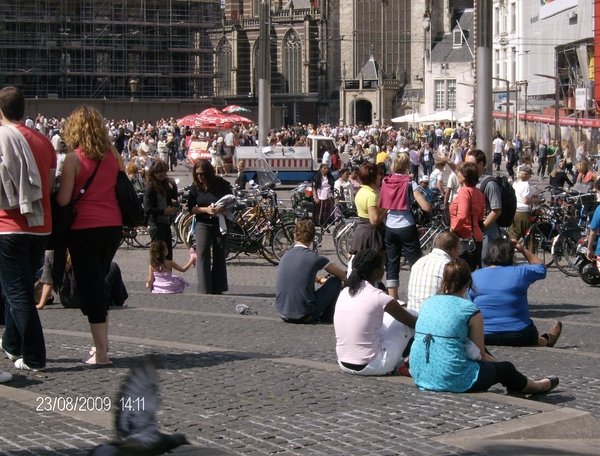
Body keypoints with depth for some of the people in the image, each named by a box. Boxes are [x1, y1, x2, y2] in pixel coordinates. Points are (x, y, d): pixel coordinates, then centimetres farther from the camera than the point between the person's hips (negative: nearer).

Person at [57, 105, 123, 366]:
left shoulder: (74, 158, -10)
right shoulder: (113, 156, 4)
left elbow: (63, 200, -12)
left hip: (84, 228, -5)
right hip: (113, 225, 5)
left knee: (89, 286, 1)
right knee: (100, 283, 20)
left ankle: (100, 352, -1)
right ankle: (102, 343, 27)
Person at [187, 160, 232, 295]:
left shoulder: (221, 184, -5)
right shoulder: (195, 187, 0)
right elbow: (191, 208, -2)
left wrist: (220, 209, -24)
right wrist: (206, 209, -18)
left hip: (220, 222, -1)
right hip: (203, 224, 1)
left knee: (219, 255, 5)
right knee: (202, 253, -12)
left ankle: (218, 289, 14)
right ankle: (204, 290, -14)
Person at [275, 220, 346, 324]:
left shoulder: (285, 256, 8)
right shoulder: (316, 258, -8)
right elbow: (342, 275, 8)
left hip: (283, 315, 6)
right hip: (305, 316, -6)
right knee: (335, 280, 11)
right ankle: (327, 318, 20)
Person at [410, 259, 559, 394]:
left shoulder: (427, 303, 8)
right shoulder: (471, 311, -8)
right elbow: (480, 354, 1)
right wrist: (498, 362, 23)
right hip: (452, 381, -6)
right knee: (506, 369, 21)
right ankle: (537, 386, 50)